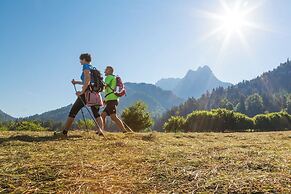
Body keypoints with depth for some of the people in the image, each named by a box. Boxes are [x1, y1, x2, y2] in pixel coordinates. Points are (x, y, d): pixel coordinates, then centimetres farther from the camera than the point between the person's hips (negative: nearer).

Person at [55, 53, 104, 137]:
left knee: (73, 111, 1)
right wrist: (77, 82, 31)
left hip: (87, 92, -7)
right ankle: (100, 130, -14)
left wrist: (82, 92, -19)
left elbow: (87, 80, -17)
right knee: (96, 114, 7)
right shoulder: (93, 68, 21)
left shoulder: (86, 66, -3)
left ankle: (64, 131, 4)